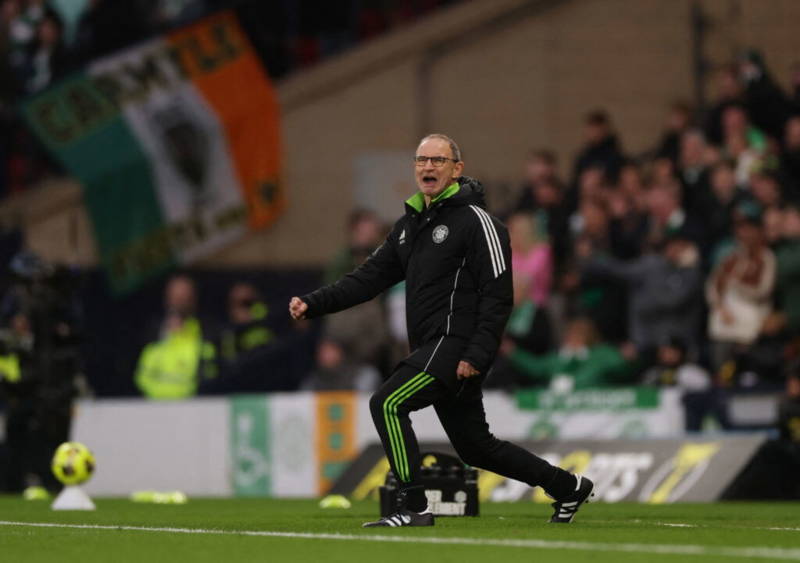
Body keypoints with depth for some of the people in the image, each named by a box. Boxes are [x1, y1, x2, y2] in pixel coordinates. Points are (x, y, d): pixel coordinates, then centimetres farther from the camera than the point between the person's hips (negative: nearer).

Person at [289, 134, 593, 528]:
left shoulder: (476, 221, -8)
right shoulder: (410, 224, 17)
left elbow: (498, 296, -14)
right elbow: (369, 278, 14)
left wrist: (476, 355, -22)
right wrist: (313, 304, 1)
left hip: (457, 345, -9)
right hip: (432, 348, 9)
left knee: (387, 404, -19)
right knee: (475, 447, 15)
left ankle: (413, 507, -16)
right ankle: (568, 487, 29)